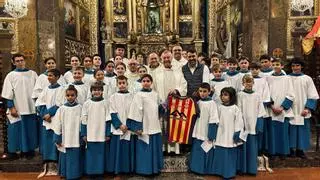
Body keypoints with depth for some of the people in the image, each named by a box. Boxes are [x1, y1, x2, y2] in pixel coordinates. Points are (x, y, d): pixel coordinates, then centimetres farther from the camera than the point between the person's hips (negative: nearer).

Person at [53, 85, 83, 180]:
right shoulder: (61, 109, -2)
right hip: (65, 140, 1)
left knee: (75, 158, 5)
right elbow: (58, 125, 1)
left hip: (76, 140, -1)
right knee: (66, 158, 8)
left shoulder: (80, 108, -4)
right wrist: (57, 139, 0)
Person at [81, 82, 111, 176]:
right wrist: (83, 134, 2)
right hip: (90, 135, 1)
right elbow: (84, 120, 4)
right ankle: (91, 170, 22)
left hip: (102, 135, -1)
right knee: (91, 154, 6)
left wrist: (108, 134, -2)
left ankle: (100, 170, 21)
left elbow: (108, 120, 0)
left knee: (101, 153, 6)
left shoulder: (105, 103, -1)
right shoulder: (87, 103, 1)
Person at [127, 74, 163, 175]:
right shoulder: (139, 95, -7)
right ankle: (145, 169, 15)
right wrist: (137, 128, -16)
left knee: (155, 148, 12)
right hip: (145, 127, -5)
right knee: (145, 149, 1)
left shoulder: (155, 94, 9)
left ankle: (155, 168, 25)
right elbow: (136, 111, -12)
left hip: (155, 127, 5)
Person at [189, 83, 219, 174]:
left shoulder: (212, 103, -12)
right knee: (197, 152, 14)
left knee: (206, 153, 5)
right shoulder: (198, 102, 5)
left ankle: (205, 169, 21)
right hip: (198, 133, 5)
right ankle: (196, 168, 29)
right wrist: (194, 132, 11)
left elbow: (213, 120, -14)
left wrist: (211, 136, -15)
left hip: (206, 134, -5)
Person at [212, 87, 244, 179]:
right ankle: (221, 171, 24)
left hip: (231, 136, -4)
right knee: (220, 153, 9)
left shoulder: (235, 108, -8)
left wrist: (237, 134, -9)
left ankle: (229, 172, 18)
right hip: (221, 135, 4)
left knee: (230, 155, 4)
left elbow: (239, 122, -7)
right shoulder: (220, 108, 3)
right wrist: (214, 133, 9)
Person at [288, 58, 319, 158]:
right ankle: (291, 149, 15)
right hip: (290, 111, -1)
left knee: (302, 131, 6)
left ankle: (300, 150, 17)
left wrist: (308, 108, -9)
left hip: (302, 112, 1)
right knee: (291, 131, 3)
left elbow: (313, 96, 1)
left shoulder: (307, 79, 3)